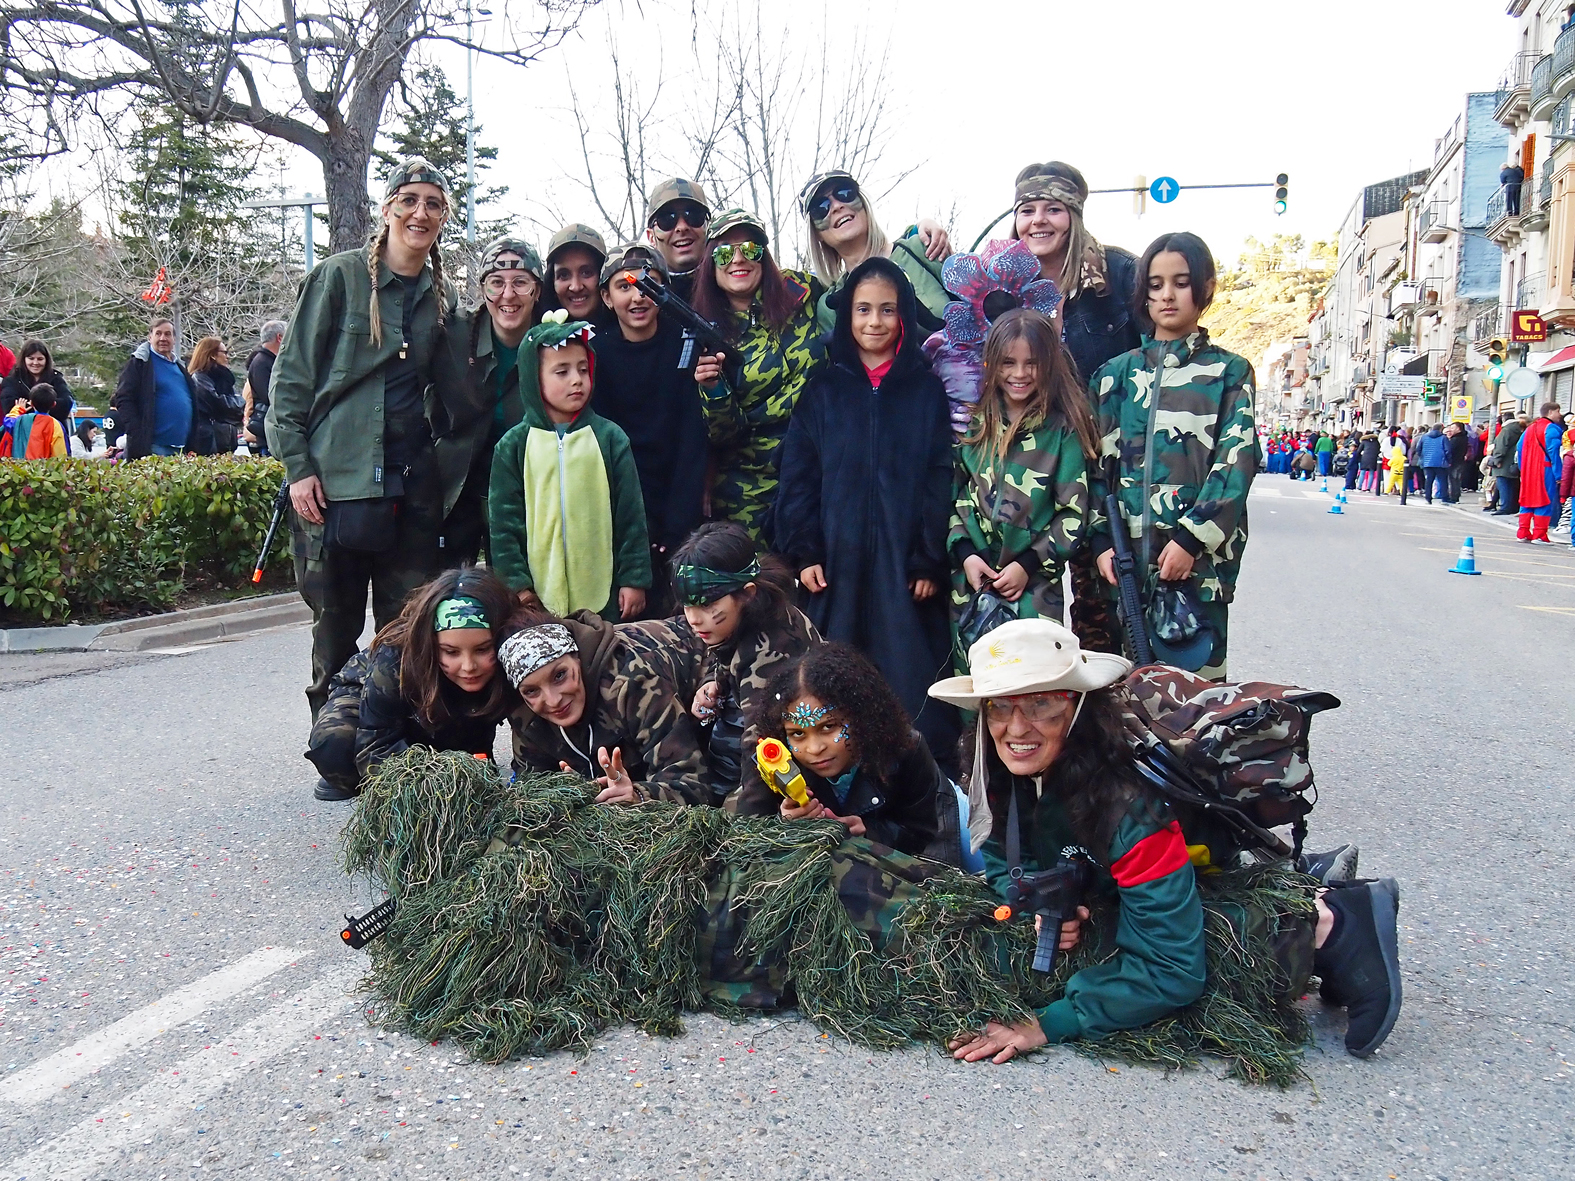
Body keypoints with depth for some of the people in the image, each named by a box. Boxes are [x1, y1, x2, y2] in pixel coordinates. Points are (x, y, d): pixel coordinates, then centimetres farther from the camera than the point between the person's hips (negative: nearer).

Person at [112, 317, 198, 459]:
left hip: (182, 446, 7)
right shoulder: (139, 363, -1)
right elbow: (123, 400, -8)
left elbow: (192, 402, 28)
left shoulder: (179, 366, 20)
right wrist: (137, 435, -17)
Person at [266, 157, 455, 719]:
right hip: (336, 481, -3)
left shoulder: (443, 295, 11)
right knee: (335, 630, 5)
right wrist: (298, 467, -8)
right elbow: (291, 375, -2)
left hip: (415, 487, 3)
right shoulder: (339, 275, -1)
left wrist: (442, 471, 9)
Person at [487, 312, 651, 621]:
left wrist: (634, 579, 1)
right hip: (537, 598, 0)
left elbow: (631, 514, 4)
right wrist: (515, 584, -3)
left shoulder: (610, 439, 3)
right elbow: (502, 521, 3)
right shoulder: (514, 445, 3)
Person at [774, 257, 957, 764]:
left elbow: (940, 480, 2)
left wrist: (930, 559, -6)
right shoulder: (824, 390, 10)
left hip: (905, 565, -1)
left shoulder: (926, 389, 8)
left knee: (911, 681, -2)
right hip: (838, 564, 1)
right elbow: (797, 476, 6)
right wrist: (803, 552, -4)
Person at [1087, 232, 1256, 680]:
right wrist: (1102, 539, -3)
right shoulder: (1118, 373, 13)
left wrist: (1191, 539, -13)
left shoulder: (1228, 372, 7)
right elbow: (1099, 462, 9)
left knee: (1197, 673, -5)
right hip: (1126, 555, 2)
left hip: (1201, 556, -2)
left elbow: (1237, 463, -3)